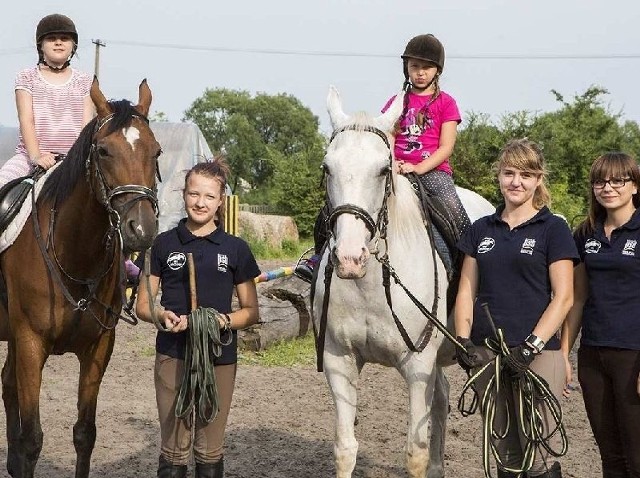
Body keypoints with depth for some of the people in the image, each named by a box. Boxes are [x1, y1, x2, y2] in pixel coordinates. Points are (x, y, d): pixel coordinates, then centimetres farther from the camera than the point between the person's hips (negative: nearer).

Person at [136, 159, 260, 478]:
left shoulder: (236, 249, 4)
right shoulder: (164, 244, 4)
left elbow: (251, 311, 7)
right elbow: (142, 305, 7)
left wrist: (225, 321, -13)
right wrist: (162, 315, -15)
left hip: (220, 356, 0)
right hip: (173, 354, 0)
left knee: (210, 449, 9)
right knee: (173, 448, 2)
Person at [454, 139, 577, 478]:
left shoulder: (553, 229, 0)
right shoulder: (481, 230, 13)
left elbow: (563, 297, -6)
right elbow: (466, 292, 11)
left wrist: (530, 347, -15)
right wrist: (463, 342, -4)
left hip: (536, 356, -4)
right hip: (486, 354, 4)